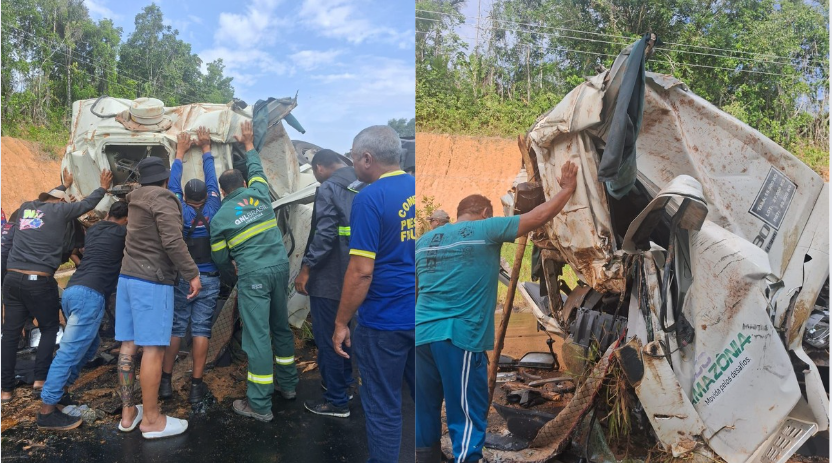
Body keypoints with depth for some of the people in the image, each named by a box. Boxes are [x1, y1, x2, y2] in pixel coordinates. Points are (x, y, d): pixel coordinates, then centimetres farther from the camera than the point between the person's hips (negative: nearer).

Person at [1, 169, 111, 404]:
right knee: (49, 328, 12)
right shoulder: (59, 209, 1)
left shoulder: (25, 207, 16)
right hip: (40, 281, -5)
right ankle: (40, 379, 4)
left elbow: (47, 198, 37)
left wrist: (66, 185, 52)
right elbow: (87, 203, 14)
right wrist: (103, 188, 30)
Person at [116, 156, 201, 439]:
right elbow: (173, 242, -18)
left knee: (128, 345, 10)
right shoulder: (163, 199, -9)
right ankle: (151, 420, -1)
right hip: (152, 281, -9)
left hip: (128, 277, 9)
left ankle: (127, 412, 17)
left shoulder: (136, 200, 15)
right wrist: (192, 274, -13)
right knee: (153, 348, -5)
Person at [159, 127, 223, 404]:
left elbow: (173, 184, 9)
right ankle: (196, 385, 3)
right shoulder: (212, 209, -5)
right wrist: (206, 149, 17)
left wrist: (180, 153, 20)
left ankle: (165, 381, 12)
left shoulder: (179, 209, -5)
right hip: (208, 279, 0)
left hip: (181, 278, 0)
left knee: (175, 328, 8)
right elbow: (211, 180, 6)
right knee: (201, 330, 1)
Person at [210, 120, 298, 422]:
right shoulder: (259, 194, 8)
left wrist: (235, 272, 26)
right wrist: (249, 144, 44)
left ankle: (259, 405, 3)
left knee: (257, 335, -3)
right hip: (280, 267, 5)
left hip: (253, 275, -5)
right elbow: (256, 169, 30)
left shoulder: (219, 218, 0)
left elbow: (220, 259, 7)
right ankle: (287, 384, 32)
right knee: (281, 326, 18)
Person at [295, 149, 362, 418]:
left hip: (330, 276, -8)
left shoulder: (328, 189, -14)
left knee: (327, 337, 1)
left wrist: (306, 269, -14)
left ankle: (336, 401, 9)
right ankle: (345, 383, 35)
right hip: (354, 274, 8)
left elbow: (324, 235, -21)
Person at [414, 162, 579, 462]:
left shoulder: (424, 241, 15)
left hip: (422, 334, 7)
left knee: (425, 415, 16)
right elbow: (540, 217, 1)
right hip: (458, 336, -6)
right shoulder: (484, 229, -2)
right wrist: (568, 188, 16)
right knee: (467, 418, 1)